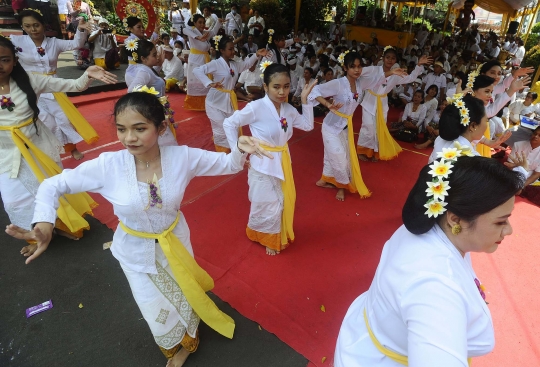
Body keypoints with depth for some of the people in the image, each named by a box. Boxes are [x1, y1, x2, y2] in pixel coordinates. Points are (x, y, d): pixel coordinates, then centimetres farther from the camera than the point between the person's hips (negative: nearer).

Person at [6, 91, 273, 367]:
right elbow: (53, 186, -13)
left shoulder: (182, 157, -23)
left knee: (185, 295, 24)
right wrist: (43, 225, -28)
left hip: (175, 241, 1)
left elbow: (227, 164, -15)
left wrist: (240, 149, -37)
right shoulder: (107, 165, -25)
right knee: (157, 311, 19)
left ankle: (187, 338, 62)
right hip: (136, 250, 0)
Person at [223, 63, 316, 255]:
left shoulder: (288, 109, 0)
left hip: (282, 162, 7)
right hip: (263, 164, -6)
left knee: (283, 202, 18)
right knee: (269, 206, 6)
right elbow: (229, 123, -13)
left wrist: (305, 100, -1)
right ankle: (268, 238, 38)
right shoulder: (256, 107, -21)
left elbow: (308, 125, 10)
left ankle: (277, 236, 45)